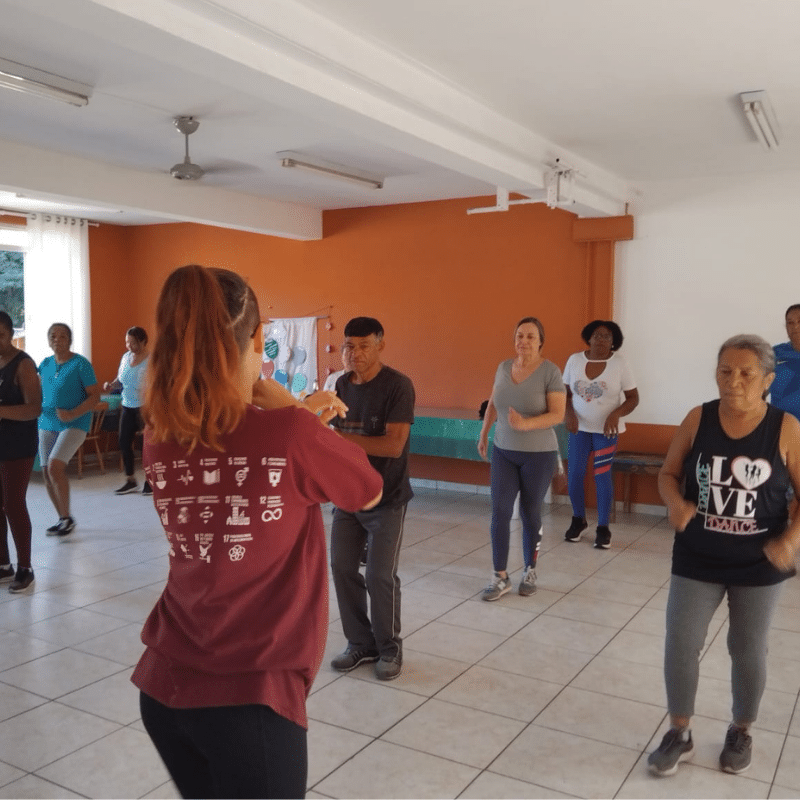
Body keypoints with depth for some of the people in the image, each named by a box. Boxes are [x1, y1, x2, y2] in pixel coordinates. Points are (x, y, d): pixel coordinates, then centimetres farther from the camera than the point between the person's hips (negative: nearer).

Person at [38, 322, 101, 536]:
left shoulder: (80, 364, -8)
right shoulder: (45, 364, 9)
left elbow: (95, 396, -10)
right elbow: (37, 393, 21)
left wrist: (72, 414, -23)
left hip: (75, 424, -6)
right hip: (47, 424, 6)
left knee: (55, 466, -20)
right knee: (47, 472, 3)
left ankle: (67, 518, -5)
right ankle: (63, 519, 20)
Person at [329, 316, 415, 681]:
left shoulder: (397, 386, -16)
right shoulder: (342, 384, 4)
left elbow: (393, 445, -25)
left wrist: (339, 439, -28)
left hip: (386, 499, -6)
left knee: (380, 576, -3)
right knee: (342, 568, 7)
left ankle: (390, 647, 19)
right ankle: (360, 642, 25)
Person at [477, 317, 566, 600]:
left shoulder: (550, 371, -13)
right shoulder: (504, 367, 3)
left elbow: (558, 415, -17)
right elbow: (493, 403, 17)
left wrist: (526, 424, -30)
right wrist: (484, 433, 15)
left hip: (538, 455, -4)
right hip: (503, 452, 4)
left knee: (530, 514, 7)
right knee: (499, 512, -3)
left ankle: (530, 572, 26)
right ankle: (500, 577, 7)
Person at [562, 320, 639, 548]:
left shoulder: (620, 364, -9)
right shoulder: (575, 360, -3)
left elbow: (633, 398, -5)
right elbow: (565, 392, 5)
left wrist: (616, 414, -22)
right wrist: (569, 413, -13)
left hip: (606, 429, -2)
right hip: (579, 427, 2)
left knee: (602, 475, -1)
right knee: (574, 474, 2)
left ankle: (603, 528, 11)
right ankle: (578, 520, 24)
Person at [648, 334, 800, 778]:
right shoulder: (698, 419, -7)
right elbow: (668, 474, 1)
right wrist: (676, 503, -19)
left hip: (758, 564, -1)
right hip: (697, 560, 1)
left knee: (747, 650, 15)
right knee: (679, 644, 3)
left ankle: (740, 732, 38)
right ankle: (679, 733, 24)